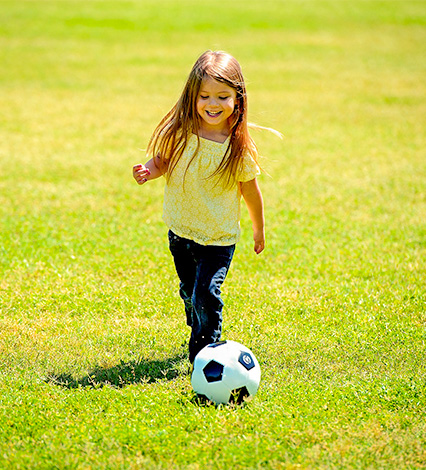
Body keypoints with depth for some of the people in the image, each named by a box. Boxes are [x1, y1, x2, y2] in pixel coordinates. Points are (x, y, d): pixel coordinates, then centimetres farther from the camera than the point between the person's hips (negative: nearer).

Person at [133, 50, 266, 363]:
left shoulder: (239, 148, -17)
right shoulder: (180, 133, -13)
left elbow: (250, 191, -4)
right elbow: (163, 160, 5)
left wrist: (259, 230, 7)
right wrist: (151, 170, -18)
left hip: (219, 238, -3)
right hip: (180, 231, 4)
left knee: (206, 295, -15)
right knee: (189, 293, 21)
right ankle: (199, 332, 48)